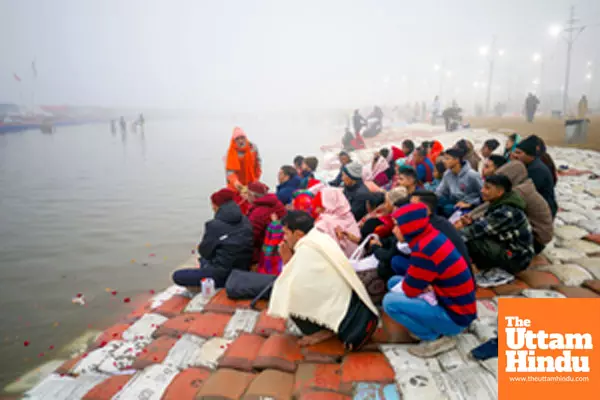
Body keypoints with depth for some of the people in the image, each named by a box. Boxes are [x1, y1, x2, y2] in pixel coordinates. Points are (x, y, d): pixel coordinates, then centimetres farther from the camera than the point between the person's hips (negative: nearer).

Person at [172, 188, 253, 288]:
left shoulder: (214, 225, -17)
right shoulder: (245, 221, 0)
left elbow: (204, 252, -6)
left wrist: (200, 247, 17)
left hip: (223, 274, -8)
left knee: (177, 276, 5)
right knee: (203, 260, 34)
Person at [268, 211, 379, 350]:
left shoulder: (306, 249, -16)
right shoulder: (322, 239, 10)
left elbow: (292, 286, -15)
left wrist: (287, 261, -2)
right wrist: (291, 261, 8)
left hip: (342, 314, -9)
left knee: (289, 297, -3)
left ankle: (325, 331, -1)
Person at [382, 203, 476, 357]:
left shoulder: (425, 250, -28)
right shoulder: (432, 237, -1)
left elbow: (409, 291, -17)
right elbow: (416, 276, 11)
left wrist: (403, 282, 3)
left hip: (455, 316, -9)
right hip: (455, 302, 9)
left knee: (390, 302, -19)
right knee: (393, 282, 10)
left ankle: (437, 338, -4)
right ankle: (436, 329, 11)